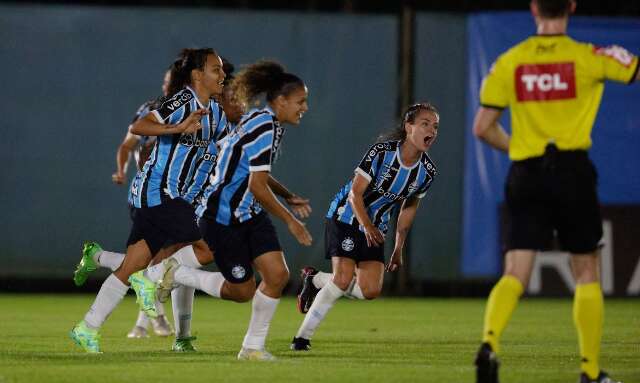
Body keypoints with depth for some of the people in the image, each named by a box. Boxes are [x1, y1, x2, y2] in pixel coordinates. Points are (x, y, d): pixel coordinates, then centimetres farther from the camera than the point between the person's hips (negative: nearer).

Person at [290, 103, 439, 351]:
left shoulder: (427, 172, -5)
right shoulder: (382, 151, -21)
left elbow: (409, 207, 11)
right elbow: (355, 193, -18)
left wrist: (399, 248, 14)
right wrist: (367, 226, -29)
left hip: (375, 229, 6)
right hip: (346, 217, -6)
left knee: (371, 290, -8)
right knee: (344, 279, -19)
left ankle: (315, 280, 16)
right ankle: (302, 337, -8)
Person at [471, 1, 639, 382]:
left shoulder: (509, 62, 4)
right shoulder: (588, 57, -5)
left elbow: (483, 127, 6)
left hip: (525, 176, 2)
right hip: (572, 172, -2)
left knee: (515, 275, -1)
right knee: (587, 274, 11)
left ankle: (490, 341, -27)